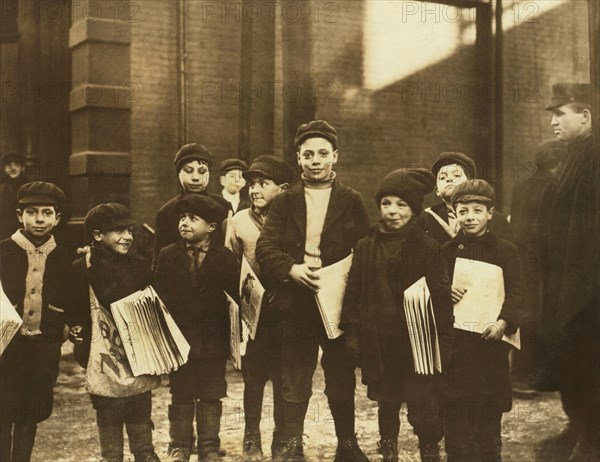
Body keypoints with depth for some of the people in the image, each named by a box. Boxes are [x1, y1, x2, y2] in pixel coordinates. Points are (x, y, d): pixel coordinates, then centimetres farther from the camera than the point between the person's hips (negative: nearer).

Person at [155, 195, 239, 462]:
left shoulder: (225, 258, 0)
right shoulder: (167, 256, 2)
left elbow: (237, 294, -5)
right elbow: (158, 296, -2)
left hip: (213, 340, 0)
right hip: (179, 339, 1)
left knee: (211, 397, 9)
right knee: (181, 396, 11)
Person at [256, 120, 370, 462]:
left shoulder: (352, 202, 5)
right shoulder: (285, 203, 8)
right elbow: (265, 248, 0)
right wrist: (292, 270, -16)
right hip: (296, 304, 1)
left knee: (342, 381, 9)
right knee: (294, 382, 8)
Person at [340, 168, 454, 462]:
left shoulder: (428, 247, -4)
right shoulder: (365, 247, 4)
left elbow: (440, 296, -5)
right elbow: (353, 292, 6)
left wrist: (443, 337, -7)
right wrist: (352, 331, 3)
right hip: (379, 343, 3)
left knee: (423, 408, -1)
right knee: (386, 404, 16)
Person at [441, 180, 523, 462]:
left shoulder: (505, 251, 3)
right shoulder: (447, 251, 8)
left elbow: (516, 292, -3)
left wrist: (504, 321, -18)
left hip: (490, 337, -1)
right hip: (454, 341, 1)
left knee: (489, 417, 7)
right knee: (456, 416, 2)